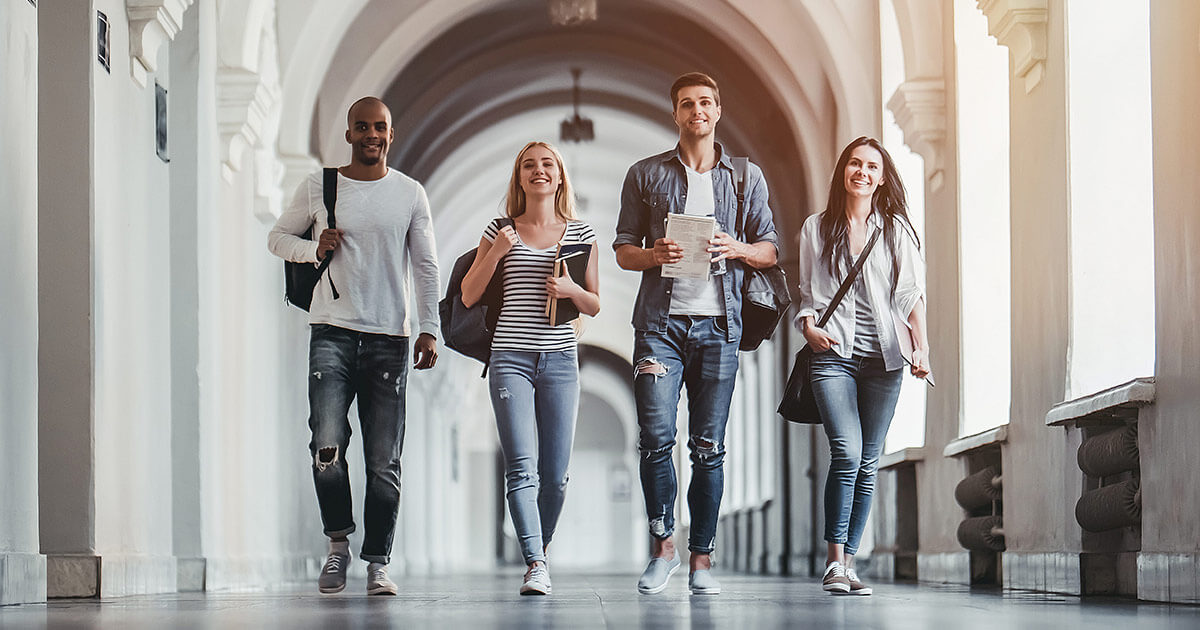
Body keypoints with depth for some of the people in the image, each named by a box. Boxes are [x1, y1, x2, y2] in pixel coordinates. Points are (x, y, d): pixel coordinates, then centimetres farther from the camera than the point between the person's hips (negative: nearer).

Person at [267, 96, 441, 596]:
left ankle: (377, 563, 7)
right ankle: (338, 543, 5)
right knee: (327, 446, -16)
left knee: (384, 461, 0)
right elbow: (277, 237, 17)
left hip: (389, 337, 1)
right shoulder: (318, 187, 7)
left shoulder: (410, 194, 8)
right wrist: (314, 248, -4)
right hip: (332, 332, 0)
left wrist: (429, 330, 2)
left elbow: (426, 266, 10)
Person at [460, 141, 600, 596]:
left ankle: (539, 551, 22)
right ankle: (535, 565, -19)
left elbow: (594, 306, 13)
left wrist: (571, 289, -8)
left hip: (560, 359, 1)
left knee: (554, 474, 2)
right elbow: (469, 297, 7)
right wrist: (496, 252, -7)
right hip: (511, 358, -1)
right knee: (522, 467, -14)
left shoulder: (580, 234, 9)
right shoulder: (501, 230, 7)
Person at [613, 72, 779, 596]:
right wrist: (654, 254, -11)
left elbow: (770, 249, 13)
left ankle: (701, 561, 4)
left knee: (709, 447, 0)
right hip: (660, 322, 0)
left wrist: (738, 249, -8)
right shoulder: (646, 175, 11)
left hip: (718, 325, 1)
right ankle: (663, 547, 5)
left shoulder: (747, 176, 13)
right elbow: (623, 251, 11)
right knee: (655, 438, -10)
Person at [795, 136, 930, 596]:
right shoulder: (817, 229, 12)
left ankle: (848, 563, 9)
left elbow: (911, 294, 5)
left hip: (883, 359, 2)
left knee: (868, 464, 2)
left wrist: (921, 346, -8)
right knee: (847, 454, -18)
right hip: (833, 355, -1)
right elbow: (806, 293, 15)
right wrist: (809, 329, -5)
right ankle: (834, 562, -14)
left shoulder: (897, 230, 11)